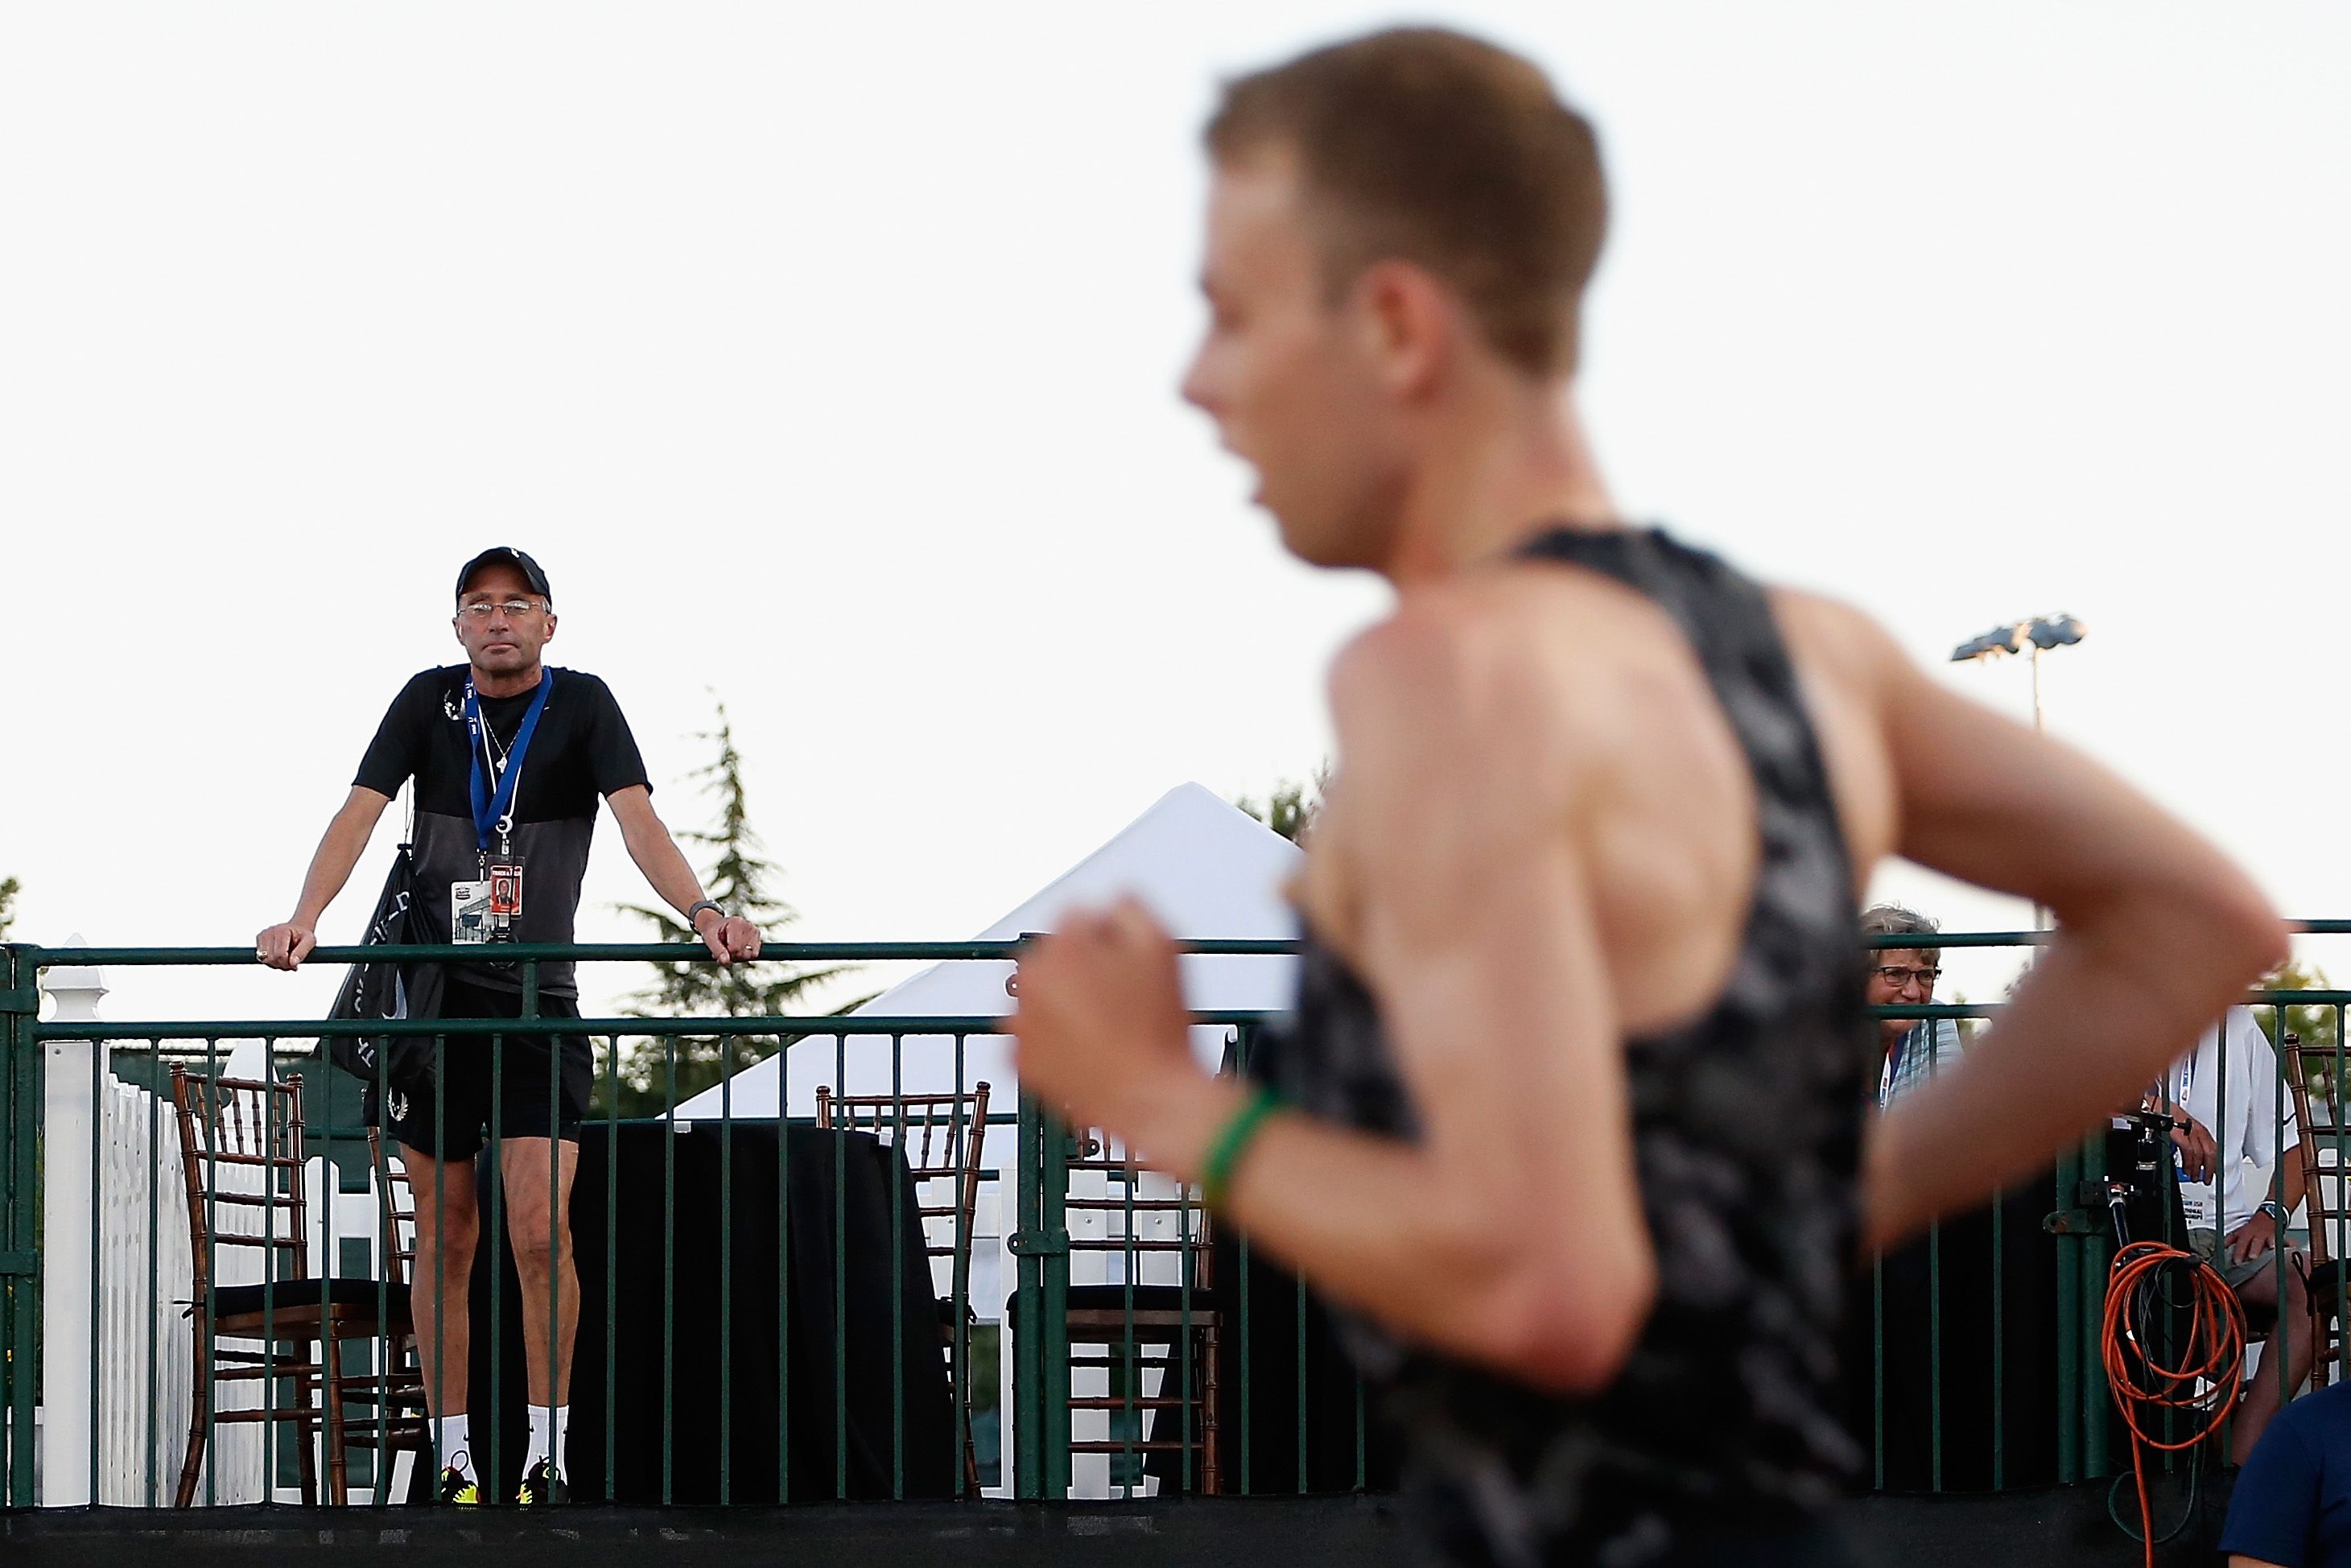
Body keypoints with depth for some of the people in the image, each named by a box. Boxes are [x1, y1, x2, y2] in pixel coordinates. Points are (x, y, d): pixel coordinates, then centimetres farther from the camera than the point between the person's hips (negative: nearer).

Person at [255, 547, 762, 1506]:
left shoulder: (583, 707, -1)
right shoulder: (429, 703, 4)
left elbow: (637, 817, -13)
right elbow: (360, 812, -6)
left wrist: (701, 911, -31)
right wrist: (304, 919, -23)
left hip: (540, 1007, -2)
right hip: (434, 998, 2)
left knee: (540, 1231, -13)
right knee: (445, 1238, 4)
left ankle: (546, 1461, -4)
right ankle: (453, 1465, 10)